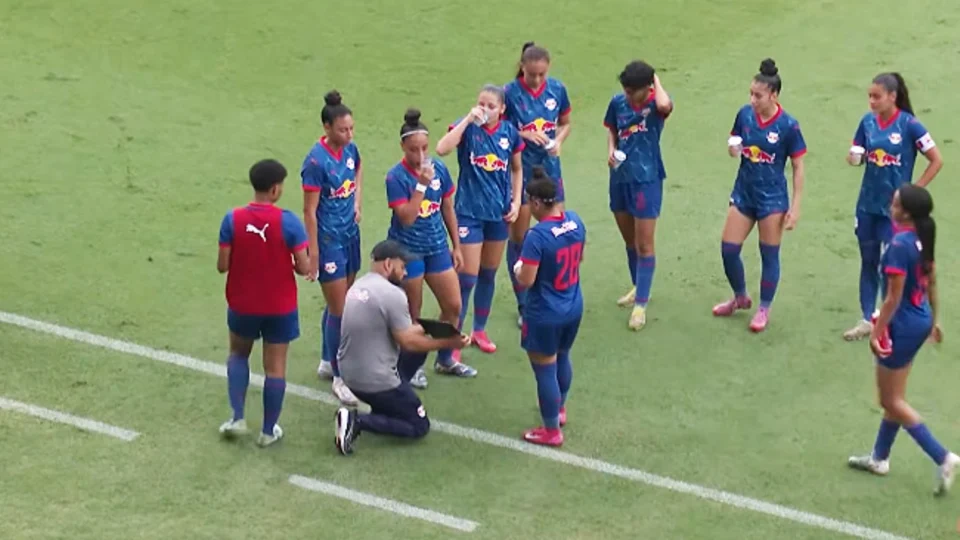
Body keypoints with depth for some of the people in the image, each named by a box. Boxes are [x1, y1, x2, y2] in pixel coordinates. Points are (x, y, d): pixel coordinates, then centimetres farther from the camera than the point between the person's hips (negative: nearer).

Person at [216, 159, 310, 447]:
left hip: (242, 305, 2)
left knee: (238, 354, 26)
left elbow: (222, 265, -9)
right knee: (275, 367, 12)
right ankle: (269, 430, 20)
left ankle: (238, 418, 18)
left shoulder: (232, 219, -13)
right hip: (280, 307, -2)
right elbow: (304, 267, -16)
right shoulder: (288, 221, -18)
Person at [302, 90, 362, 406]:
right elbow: (310, 211, -17)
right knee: (338, 310, -3)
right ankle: (339, 378, 6)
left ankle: (327, 362, 34)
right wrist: (313, 255, -17)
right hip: (329, 240, -7)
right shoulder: (316, 162, -21)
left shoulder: (349, 149, 0)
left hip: (350, 234, 7)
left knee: (339, 303, 18)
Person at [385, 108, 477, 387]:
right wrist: (421, 184, -29)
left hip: (437, 247, 5)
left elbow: (448, 209, 7)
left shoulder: (439, 169, -3)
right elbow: (406, 217, -23)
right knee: (412, 313, 9)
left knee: (453, 306, 10)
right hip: (408, 251, -5)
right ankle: (413, 366, 27)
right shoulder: (396, 177, -16)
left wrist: (456, 246, 10)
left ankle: (445, 360, 30)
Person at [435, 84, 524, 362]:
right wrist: (468, 120, -30)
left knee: (489, 274, 17)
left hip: (499, 213, 4)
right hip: (469, 211, -4)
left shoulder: (509, 132, -2)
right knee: (467, 278, -5)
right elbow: (442, 148, -31)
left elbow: (517, 169, 11)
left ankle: (479, 330, 34)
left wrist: (516, 201, 2)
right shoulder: (467, 127, -12)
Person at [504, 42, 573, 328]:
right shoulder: (510, 92, -15)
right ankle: (523, 306, 19)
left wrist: (558, 141, -12)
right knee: (518, 237, 6)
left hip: (549, 168, 3)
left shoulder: (557, 89, -5)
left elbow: (565, 123, 8)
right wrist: (524, 134, -25)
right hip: (519, 170, -3)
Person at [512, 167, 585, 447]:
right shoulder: (576, 222, -5)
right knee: (562, 358, 29)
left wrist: (518, 268, -5)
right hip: (573, 308, 8)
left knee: (545, 370, 9)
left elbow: (526, 280, -25)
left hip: (545, 316, -8)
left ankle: (551, 431, 21)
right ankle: (560, 409, 50)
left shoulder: (537, 236, -27)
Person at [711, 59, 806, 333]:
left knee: (769, 255, 6)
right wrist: (732, 149, -13)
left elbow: (798, 168, -9)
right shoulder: (745, 114, -4)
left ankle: (764, 309, 24)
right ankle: (740, 297, 32)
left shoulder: (788, 126, -15)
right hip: (743, 193, 5)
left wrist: (795, 207, -10)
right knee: (728, 249, 7)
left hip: (772, 199, -5)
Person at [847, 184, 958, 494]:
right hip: (920, 321, 9)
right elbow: (931, 283, 13)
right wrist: (933, 320, 24)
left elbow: (894, 298, -22)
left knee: (891, 400, 4)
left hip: (902, 326, -9)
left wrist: (876, 332, -14)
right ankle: (879, 458, 32)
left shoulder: (899, 246, -24)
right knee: (893, 396, 20)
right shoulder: (921, 240, 2)